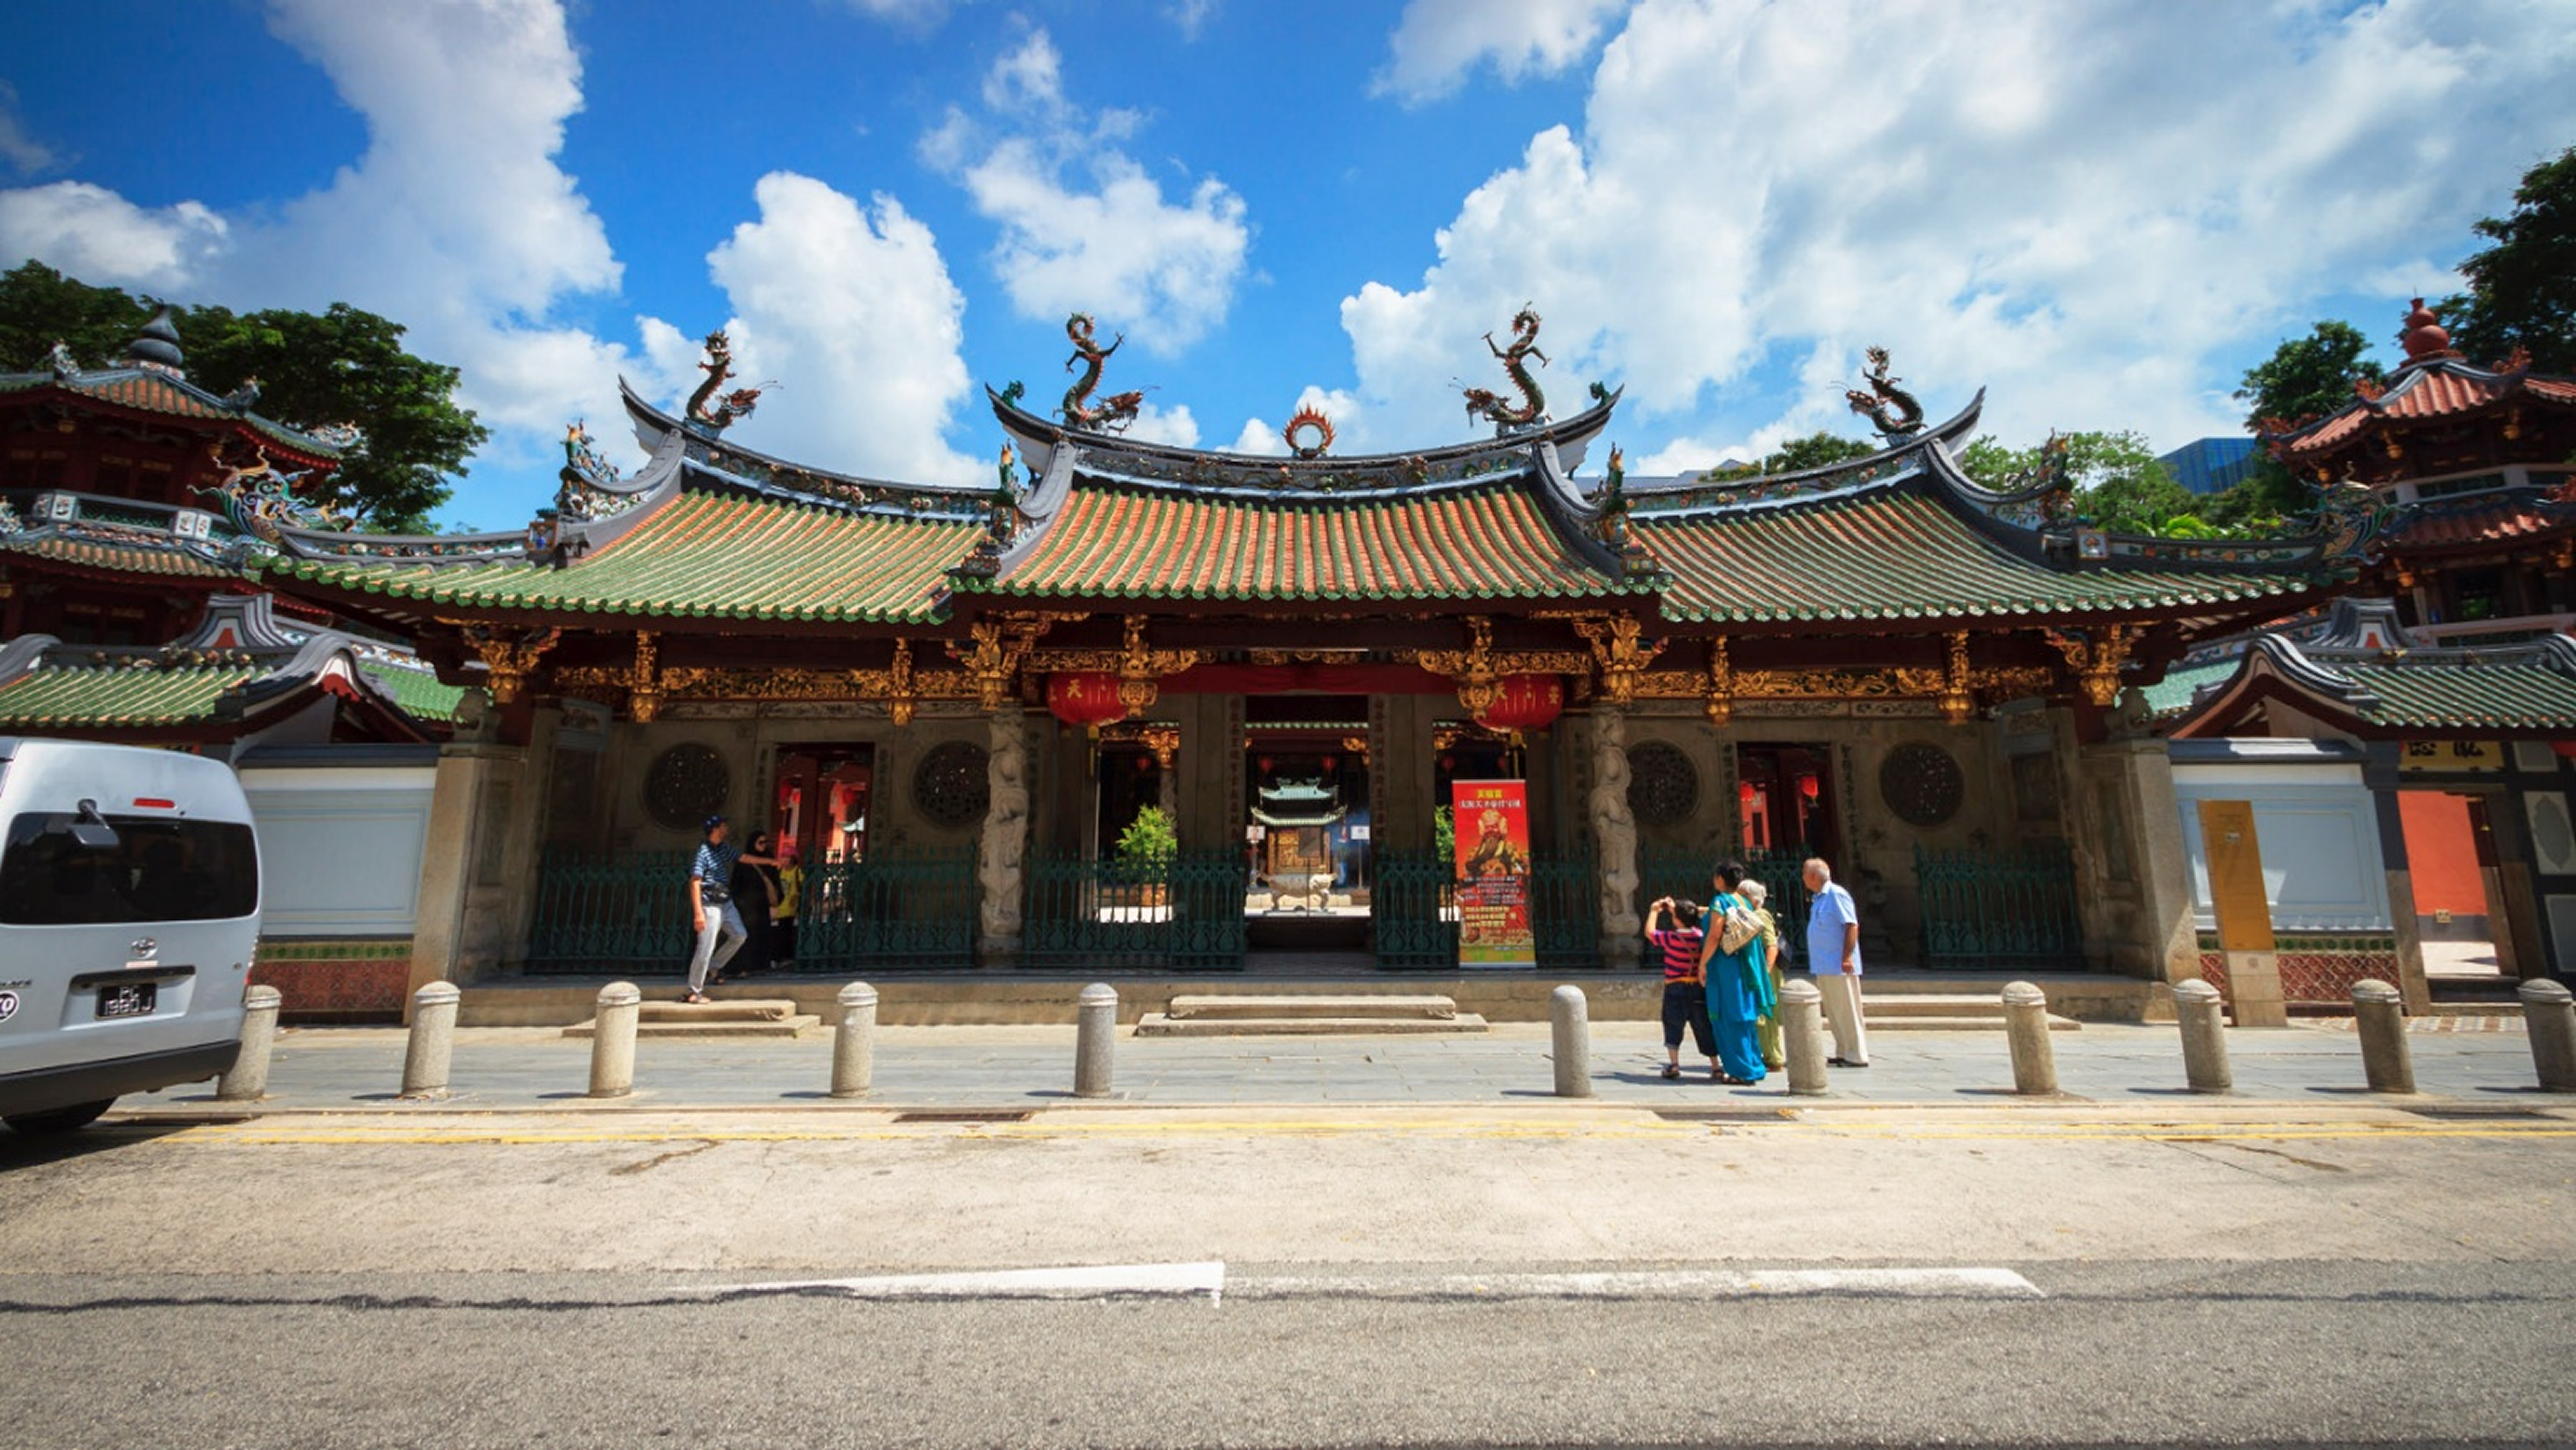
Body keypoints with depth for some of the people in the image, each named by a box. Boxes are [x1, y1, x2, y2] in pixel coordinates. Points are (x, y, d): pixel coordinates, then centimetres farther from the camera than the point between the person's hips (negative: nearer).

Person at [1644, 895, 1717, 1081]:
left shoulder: (1671, 939, -14)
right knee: (1704, 1028, 9)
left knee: (1673, 1026, 6)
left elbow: (1650, 932, 2)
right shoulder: (1700, 936, 0)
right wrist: (1674, 908, 27)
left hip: (1676, 989, -4)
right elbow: (1688, 923, 22)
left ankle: (1673, 1065, 0)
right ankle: (1715, 1066, 10)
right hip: (1699, 989, 4)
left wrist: (1654, 911, 13)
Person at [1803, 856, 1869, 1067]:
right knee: (1834, 1013, 13)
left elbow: (1852, 926, -19)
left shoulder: (1837, 895, -13)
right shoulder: (1819, 898, 15)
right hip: (1825, 967, 9)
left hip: (1839, 967, -9)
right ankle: (1843, 1053, 21)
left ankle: (1857, 1056, 4)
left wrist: (1847, 957, -23)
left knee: (1848, 1012, -2)